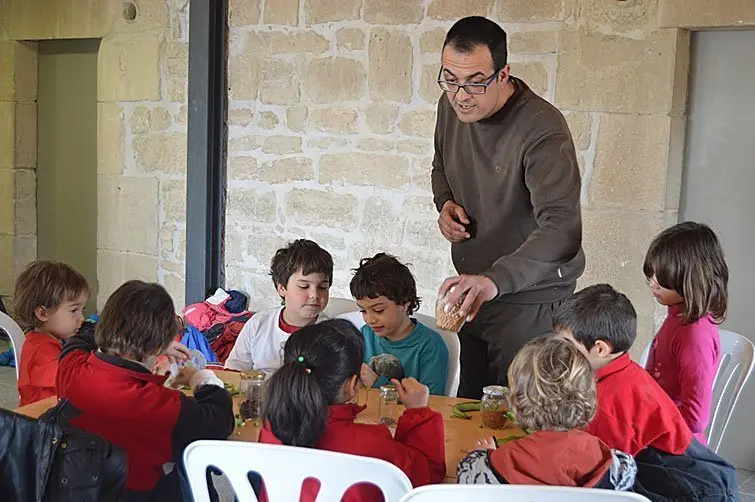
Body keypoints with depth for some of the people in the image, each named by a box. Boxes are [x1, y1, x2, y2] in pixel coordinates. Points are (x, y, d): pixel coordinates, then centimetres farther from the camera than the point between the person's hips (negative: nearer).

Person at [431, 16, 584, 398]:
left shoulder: (543, 130, -26)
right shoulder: (451, 108, -2)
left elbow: (563, 229, -36)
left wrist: (495, 279, -49)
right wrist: (445, 203, -2)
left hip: (530, 298, -7)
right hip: (472, 290, 7)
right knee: (468, 408, 19)